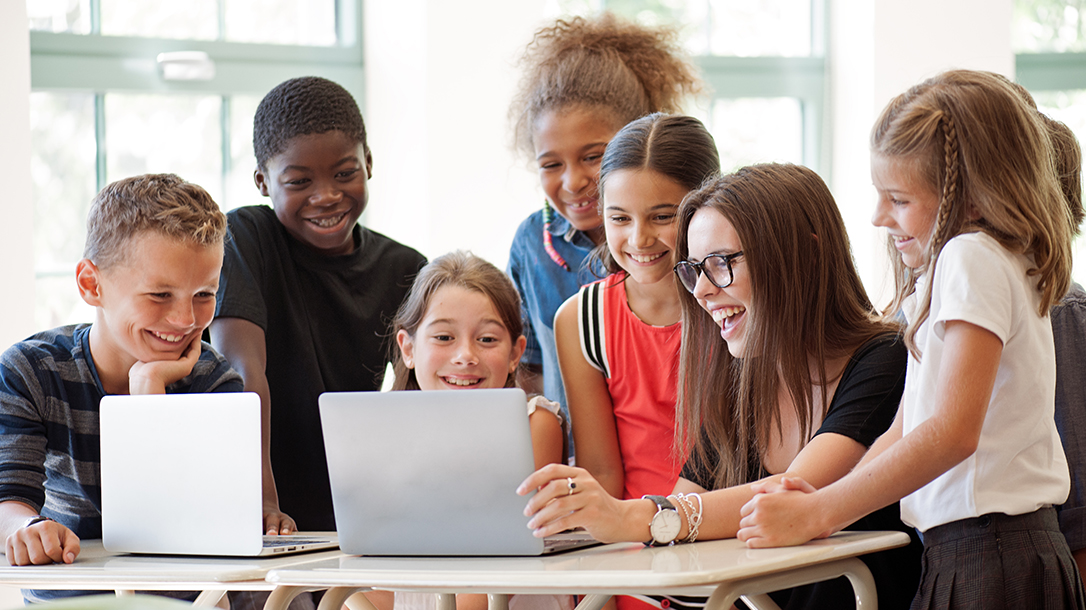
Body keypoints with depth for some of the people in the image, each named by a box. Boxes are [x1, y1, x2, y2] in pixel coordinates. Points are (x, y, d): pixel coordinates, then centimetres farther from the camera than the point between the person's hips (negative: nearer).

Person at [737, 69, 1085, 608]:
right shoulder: (939, 270, 19)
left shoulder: (973, 258, -11)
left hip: (993, 565, -9)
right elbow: (904, 430, 17)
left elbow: (952, 432, -22)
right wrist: (826, 501, -1)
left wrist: (819, 515, -19)